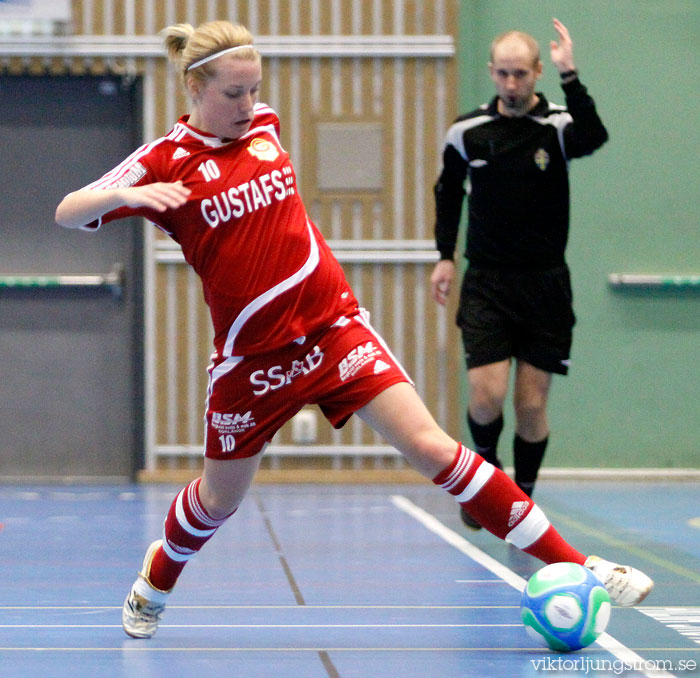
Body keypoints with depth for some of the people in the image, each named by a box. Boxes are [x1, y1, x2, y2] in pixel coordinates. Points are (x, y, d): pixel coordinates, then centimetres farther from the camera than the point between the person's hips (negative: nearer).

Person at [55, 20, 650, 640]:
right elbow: (68, 214, -10)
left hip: (333, 326, 2)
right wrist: (126, 195, -29)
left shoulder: (264, 124, 4)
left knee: (432, 448, -10)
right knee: (219, 499, 13)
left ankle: (570, 564, -13)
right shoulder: (165, 160, -8)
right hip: (252, 353, -2)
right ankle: (156, 582, 46)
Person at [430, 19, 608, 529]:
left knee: (532, 406, 0)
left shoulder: (558, 127, -6)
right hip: (486, 285, 1)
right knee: (486, 396, -12)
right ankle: (485, 471, 19)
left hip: (544, 285, 0)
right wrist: (446, 255, 11)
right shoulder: (466, 133, 0)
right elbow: (448, 192, 16)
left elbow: (594, 137, -31)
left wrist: (571, 76, -38)